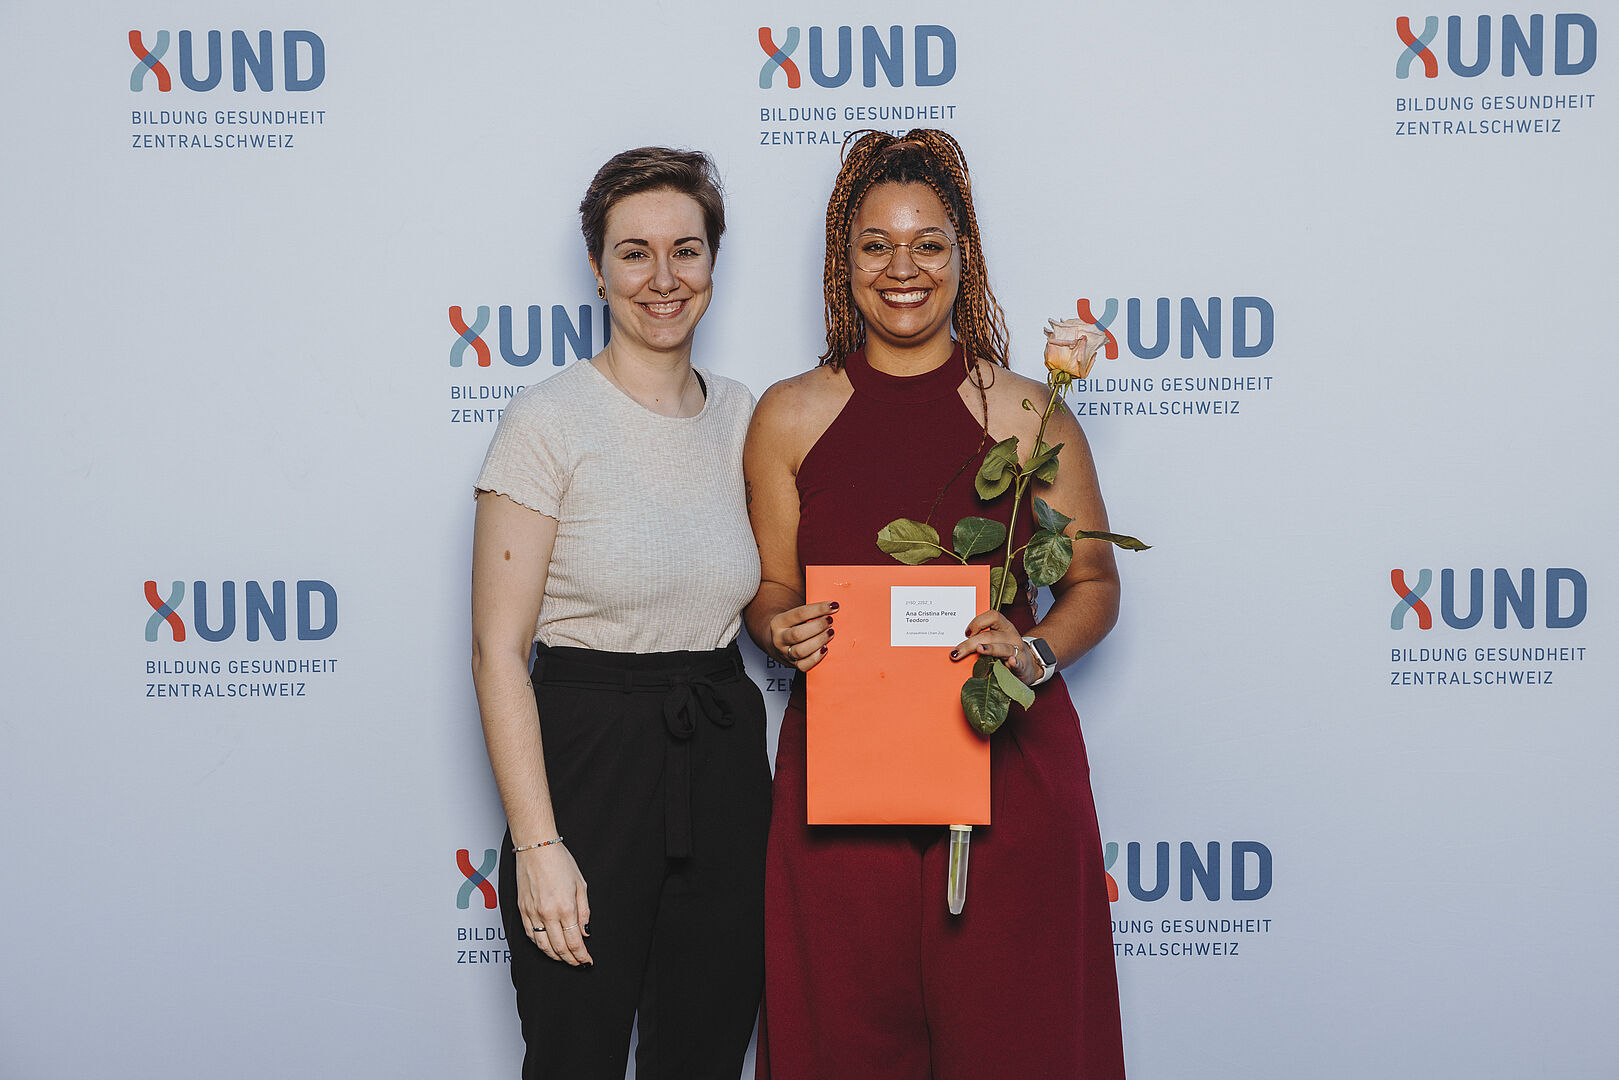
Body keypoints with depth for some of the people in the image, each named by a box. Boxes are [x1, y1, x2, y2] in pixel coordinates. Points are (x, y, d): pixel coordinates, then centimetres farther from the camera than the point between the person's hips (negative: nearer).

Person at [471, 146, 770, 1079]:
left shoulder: (742, 415, 8)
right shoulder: (549, 422, -9)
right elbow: (498, 650, -13)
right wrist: (538, 845, -17)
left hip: (727, 770, 5)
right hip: (586, 764, -5)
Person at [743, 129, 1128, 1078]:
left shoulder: (1030, 414, 2)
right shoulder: (790, 417, 5)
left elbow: (1094, 583, 7)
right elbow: (770, 586, 12)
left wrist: (1036, 649, -12)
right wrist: (784, 630, -10)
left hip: (1010, 768, -1)